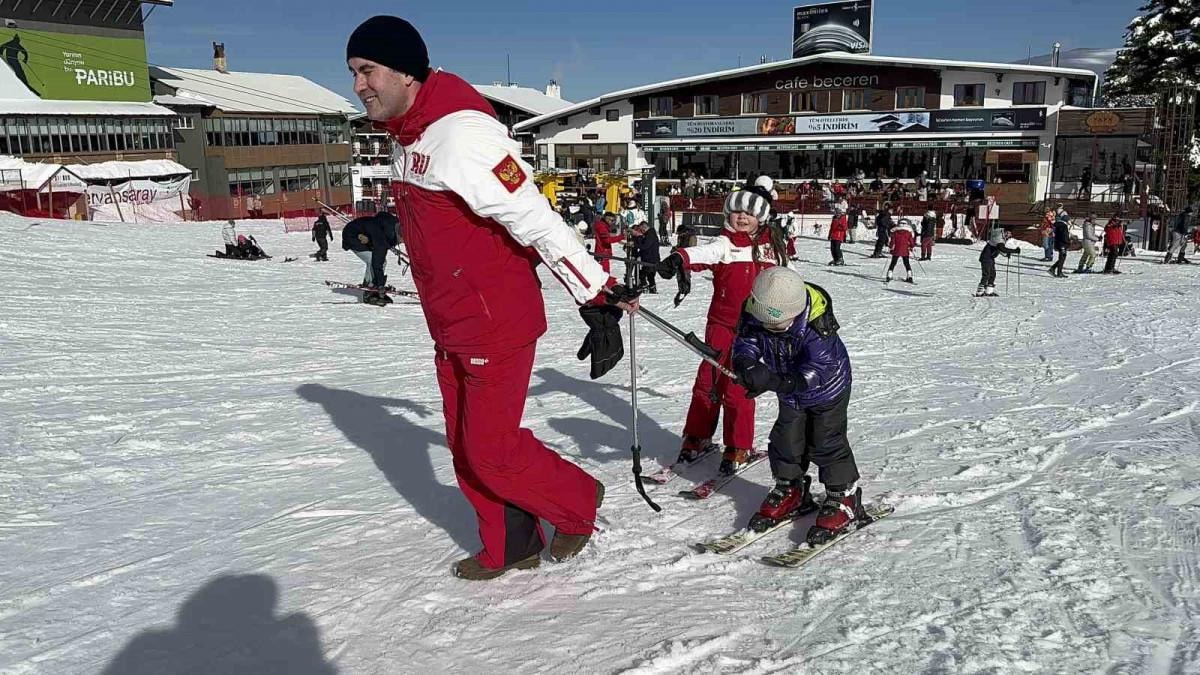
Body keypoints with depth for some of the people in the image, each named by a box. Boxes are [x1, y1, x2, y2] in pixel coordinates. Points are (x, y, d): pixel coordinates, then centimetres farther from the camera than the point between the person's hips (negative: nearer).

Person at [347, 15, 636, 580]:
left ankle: (578, 502, 24)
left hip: (498, 325, -9)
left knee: (491, 450, -1)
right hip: (451, 329, 9)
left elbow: (536, 221, -25)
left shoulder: (459, 133, -22)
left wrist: (597, 295, -25)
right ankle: (509, 548, 32)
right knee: (466, 448, 15)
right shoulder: (409, 140, 9)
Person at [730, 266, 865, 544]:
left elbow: (816, 371, -41)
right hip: (790, 394, 5)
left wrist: (775, 382, -54)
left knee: (825, 443, -5)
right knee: (786, 442, 9)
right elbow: (745, 343, -22)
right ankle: (791, 493, 30)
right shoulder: (754, 313, -24)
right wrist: (744, 364, -47)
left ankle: (844, 499, 13)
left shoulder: (817, 323, -38)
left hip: (827, 388, -5)